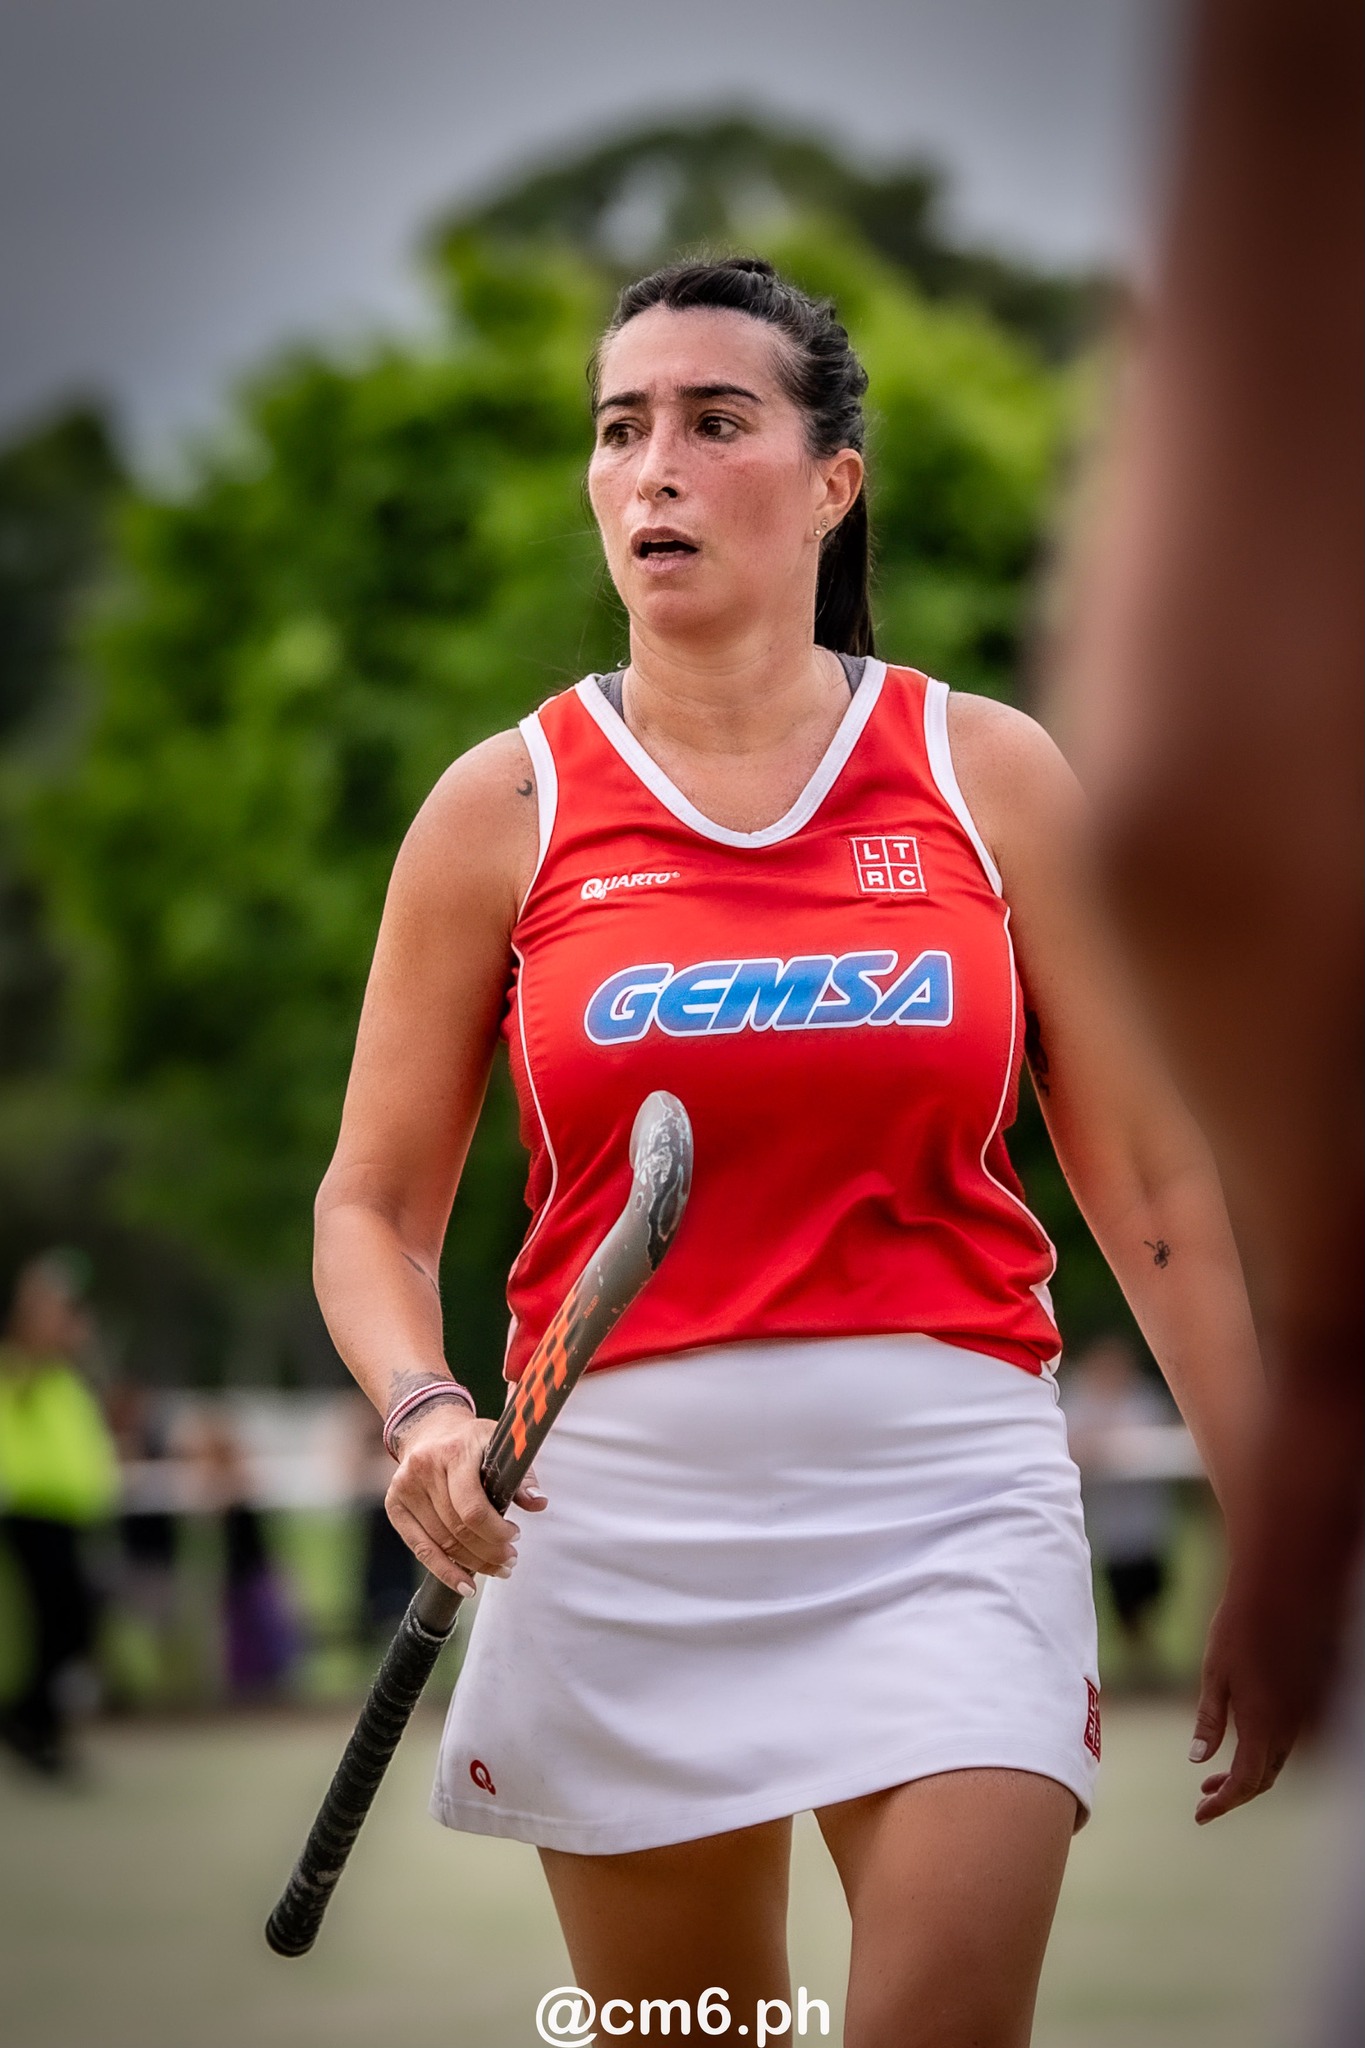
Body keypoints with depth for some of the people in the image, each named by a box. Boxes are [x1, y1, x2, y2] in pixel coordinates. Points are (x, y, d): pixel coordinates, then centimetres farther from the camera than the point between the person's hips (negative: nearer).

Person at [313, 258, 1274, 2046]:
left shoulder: (992, 775, 4)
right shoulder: (504, 807, 4)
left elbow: (1157, 1190, 7)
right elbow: (373, 1205, 9)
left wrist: (1270, 1556, 5)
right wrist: (421, 1413, -12)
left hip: (949, 1496, -1)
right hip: (618, 1502, 1)